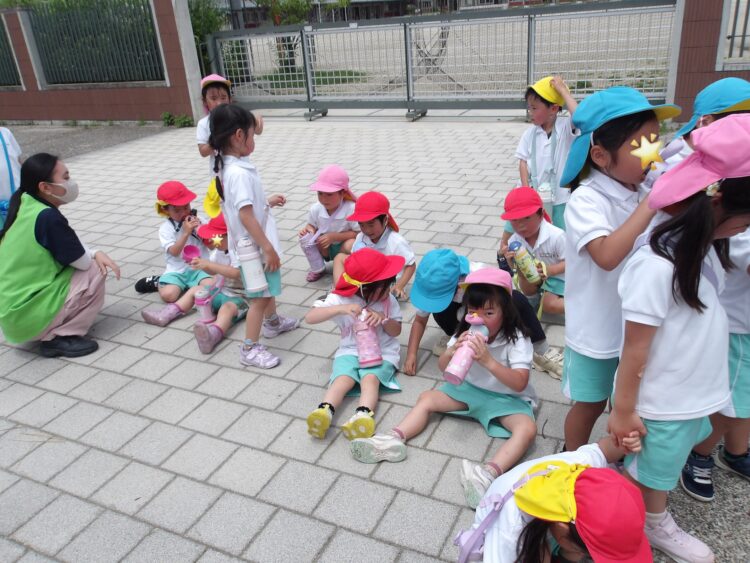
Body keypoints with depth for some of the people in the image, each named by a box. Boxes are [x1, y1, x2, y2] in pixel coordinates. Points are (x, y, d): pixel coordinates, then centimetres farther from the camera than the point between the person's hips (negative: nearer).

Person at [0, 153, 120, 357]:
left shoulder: (24, 205, 4)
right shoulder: (48, 217, -22)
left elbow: (69, 245, 12)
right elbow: (82, 262, -14)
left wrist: (97, 253, -4)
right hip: (26, 316, -9)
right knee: (95, 273, -6)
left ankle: (51, 332, 13)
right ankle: (58, 338, -4)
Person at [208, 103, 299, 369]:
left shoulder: (229, 167, 5)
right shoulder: (239, 172, -26)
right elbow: (245, 216, -29)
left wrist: (268, 201, 21)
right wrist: (269, 249, -25)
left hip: (254, 244, 10)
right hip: (255, 247, -10)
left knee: (270, 287, 28)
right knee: (260, 297, 2)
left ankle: (272, 321, 50)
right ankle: (250, 349, 13)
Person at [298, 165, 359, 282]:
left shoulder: (352, 209, -28)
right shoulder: (316, 209, -15)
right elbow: (312, 225, 2)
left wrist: (334, 236, -31)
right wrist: (308, 229, -24)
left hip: (343, 247, -4)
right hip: (325, 248, 4)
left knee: (351, 245, -37)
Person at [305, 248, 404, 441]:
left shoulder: (388, 301, -3)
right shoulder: (340, 299, -11)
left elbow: (396, 331, 3)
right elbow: (310, 317, -19)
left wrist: (383, 318, -20)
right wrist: (341, 309, -33)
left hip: (381, 353, 0)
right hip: (350, 351, 1)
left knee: (371, 378, -31)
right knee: (343, 379, -29)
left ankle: (362, 416, -54)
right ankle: (324, 412, -50)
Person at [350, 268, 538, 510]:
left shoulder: (516, 339, -21)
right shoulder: (467, 332, -6)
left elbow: (519, 383, -31)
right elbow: (442, 366, -2)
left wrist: (488, 360, -42)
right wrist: (453, 350, -26)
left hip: (508, 398, -5)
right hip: (470, 389, 5)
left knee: (527, 429, -33)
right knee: (427, 398, -4)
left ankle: (489, 473, -53)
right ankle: (395, 439, -21)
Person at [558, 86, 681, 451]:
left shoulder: (644, 190, -3)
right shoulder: (586, 200, -23)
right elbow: (607, 255, -39)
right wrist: (652, 203, -35)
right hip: (597, 329, -6)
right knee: (590, 404, 14)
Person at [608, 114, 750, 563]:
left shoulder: (703, 243, -7)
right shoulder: (657, 264, -33)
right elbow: (636, 346, -24)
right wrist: (623, 409, -16)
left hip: (693, 393, 8)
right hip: (663, 403, -8)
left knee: (667, 464, 28)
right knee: (655, 470, 19)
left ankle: (656, 519, 53)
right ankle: (656, 526, 46)